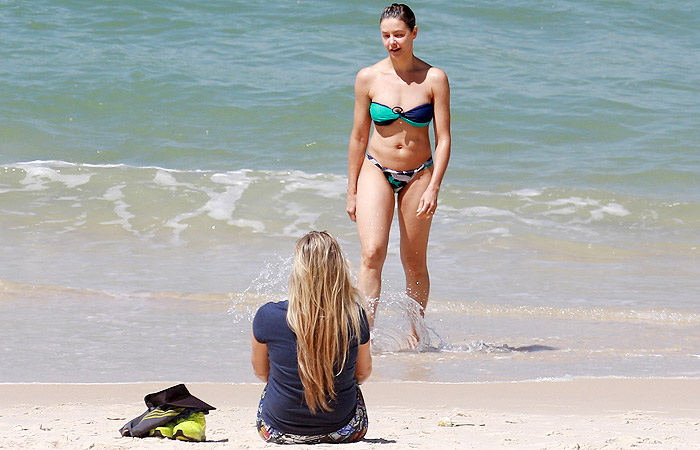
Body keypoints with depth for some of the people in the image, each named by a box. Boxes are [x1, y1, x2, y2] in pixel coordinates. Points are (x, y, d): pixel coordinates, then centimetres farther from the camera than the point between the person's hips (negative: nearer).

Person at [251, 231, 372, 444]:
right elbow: (363, 372, 1)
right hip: (342, 432, 0)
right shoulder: (355, 317, -16)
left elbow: (260, 371, -1)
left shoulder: (267, 317, -19)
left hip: (279, 432, 0)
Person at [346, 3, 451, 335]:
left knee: (415, 265, 7)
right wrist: (352, 191, 6)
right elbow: (358, 137, 4)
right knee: (372, 253, -19)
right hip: (376, 171, 0)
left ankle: (415, 333, 26)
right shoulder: (368, 78, -3)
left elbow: (443, 138, -4)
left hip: (419, 174, 0)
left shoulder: (434, 79, -6)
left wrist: (433, 188, -13)